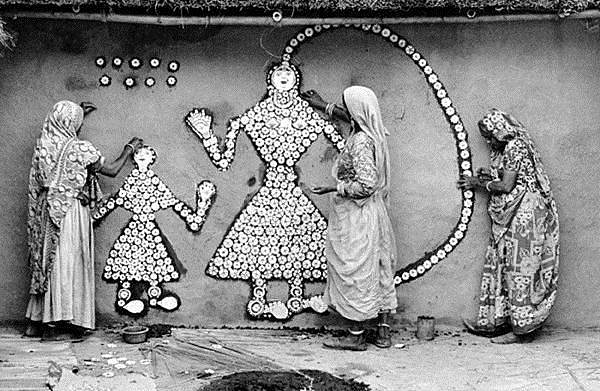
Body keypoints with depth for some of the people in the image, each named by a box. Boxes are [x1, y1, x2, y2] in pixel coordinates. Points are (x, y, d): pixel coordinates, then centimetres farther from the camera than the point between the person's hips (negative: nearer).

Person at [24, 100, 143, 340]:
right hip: (71, 211, -6)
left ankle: (36, 321, 14)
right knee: (69, 264, 1)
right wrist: (130, 149, 11)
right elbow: (112, 170, -4)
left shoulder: (44, 145, 4)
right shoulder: (79, 149, -13)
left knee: (47, 262, 12)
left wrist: (78, 114, 34)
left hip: (47, 213, 6)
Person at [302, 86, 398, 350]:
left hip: (356, 217, -9)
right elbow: (353, 119, 28)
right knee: (379, 271, 11)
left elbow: (366, 184, -26)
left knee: (354, 272, -2)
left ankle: (356, 336, 4)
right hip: (374, 214, 9)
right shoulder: (373, 134, 6)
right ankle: (383, 331, 18)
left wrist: (334, 188, -17)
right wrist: (322, 106, 36)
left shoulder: (360, 142, -21)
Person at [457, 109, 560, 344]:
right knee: (500, 265, 9)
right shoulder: (505, 149, 15)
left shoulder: (516, 147, -14)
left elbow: (506, 186, -17)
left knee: (520, 268, -7)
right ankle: (495, 323, 14)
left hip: (525, 214, -10)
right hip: (510, 218, 10)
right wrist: (490, 177, 6)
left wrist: (479, 184, -3)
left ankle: (523, 328, -3)